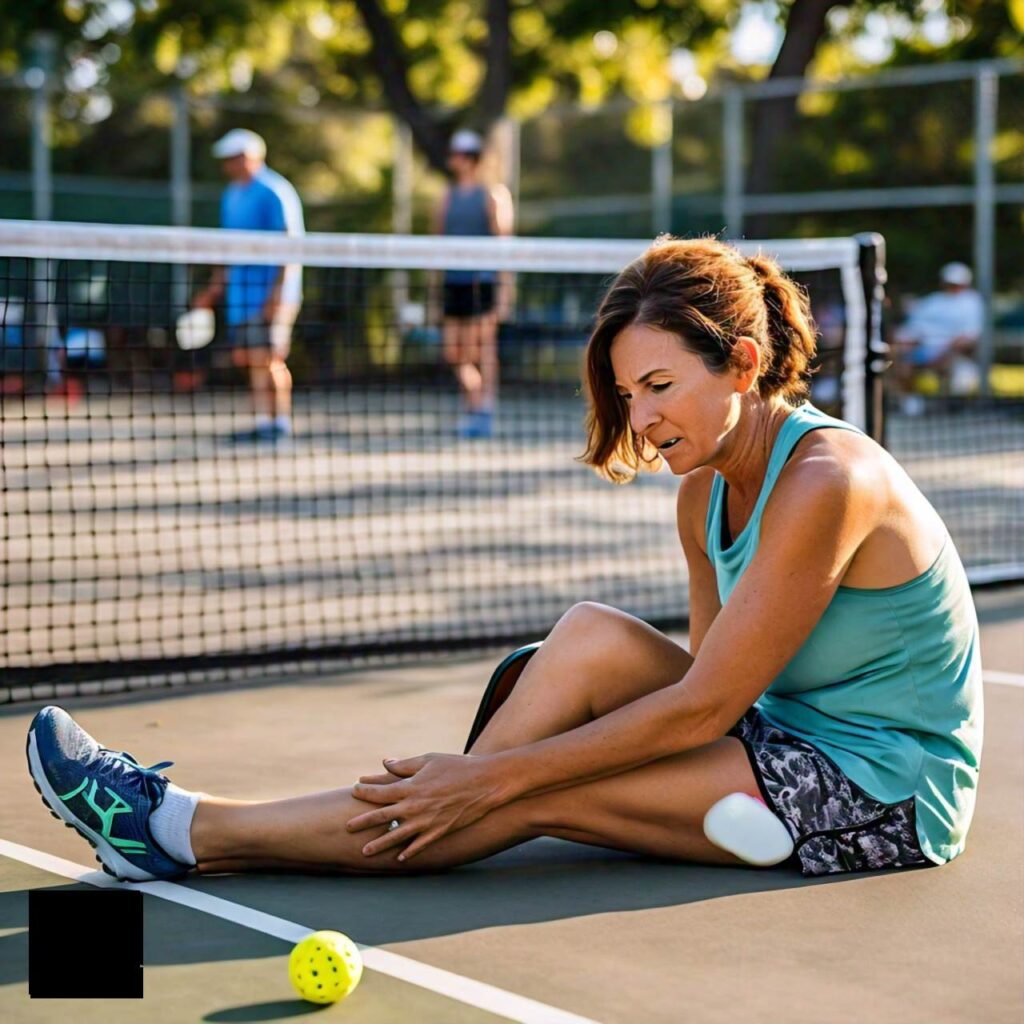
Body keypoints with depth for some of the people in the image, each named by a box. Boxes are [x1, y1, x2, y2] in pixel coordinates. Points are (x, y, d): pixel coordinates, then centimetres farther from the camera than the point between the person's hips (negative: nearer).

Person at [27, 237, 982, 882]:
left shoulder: (827, 481, -23)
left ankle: (192, 831, -11)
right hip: (797, 746, 8)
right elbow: (709, 684, 5)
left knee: (541, 794, -18)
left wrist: (494, 776, -22)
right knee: (593, 637, -14)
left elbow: (703, 707, -23)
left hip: (885, 796, -8)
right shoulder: (705, 492, 5)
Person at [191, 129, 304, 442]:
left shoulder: (274, 192, -10)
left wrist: (278, 292, -21)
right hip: (241, 291, 8)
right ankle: (265, 423, 9)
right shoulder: (232, 195, 16)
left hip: (270, 290, -8)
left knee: (265, 357, -10)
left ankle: (279, 422, -3)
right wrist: (215, 288, 19)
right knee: (245, 357, 5)